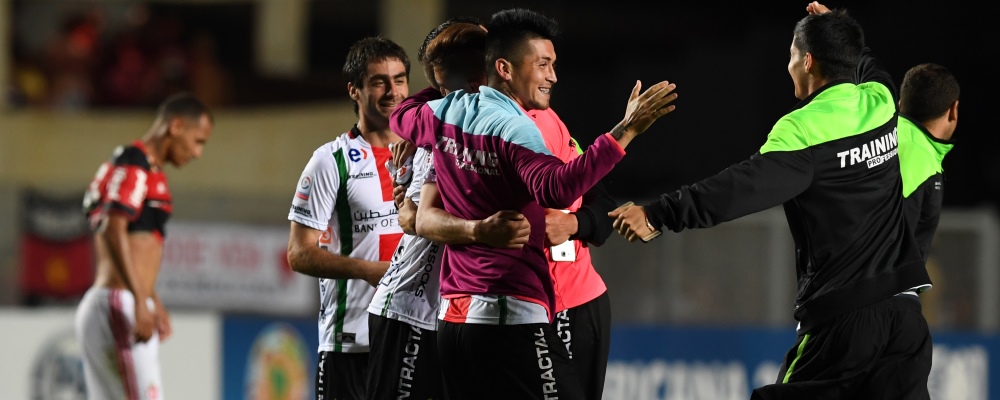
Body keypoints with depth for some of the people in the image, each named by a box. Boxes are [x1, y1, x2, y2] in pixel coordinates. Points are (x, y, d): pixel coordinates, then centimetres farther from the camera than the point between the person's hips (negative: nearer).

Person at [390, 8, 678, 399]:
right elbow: (555, 188, -33)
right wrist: (625, 132, -35)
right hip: (511, 319, -9)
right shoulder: (514, 128, -15)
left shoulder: (446, 114, 9)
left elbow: (402, 117, 34)